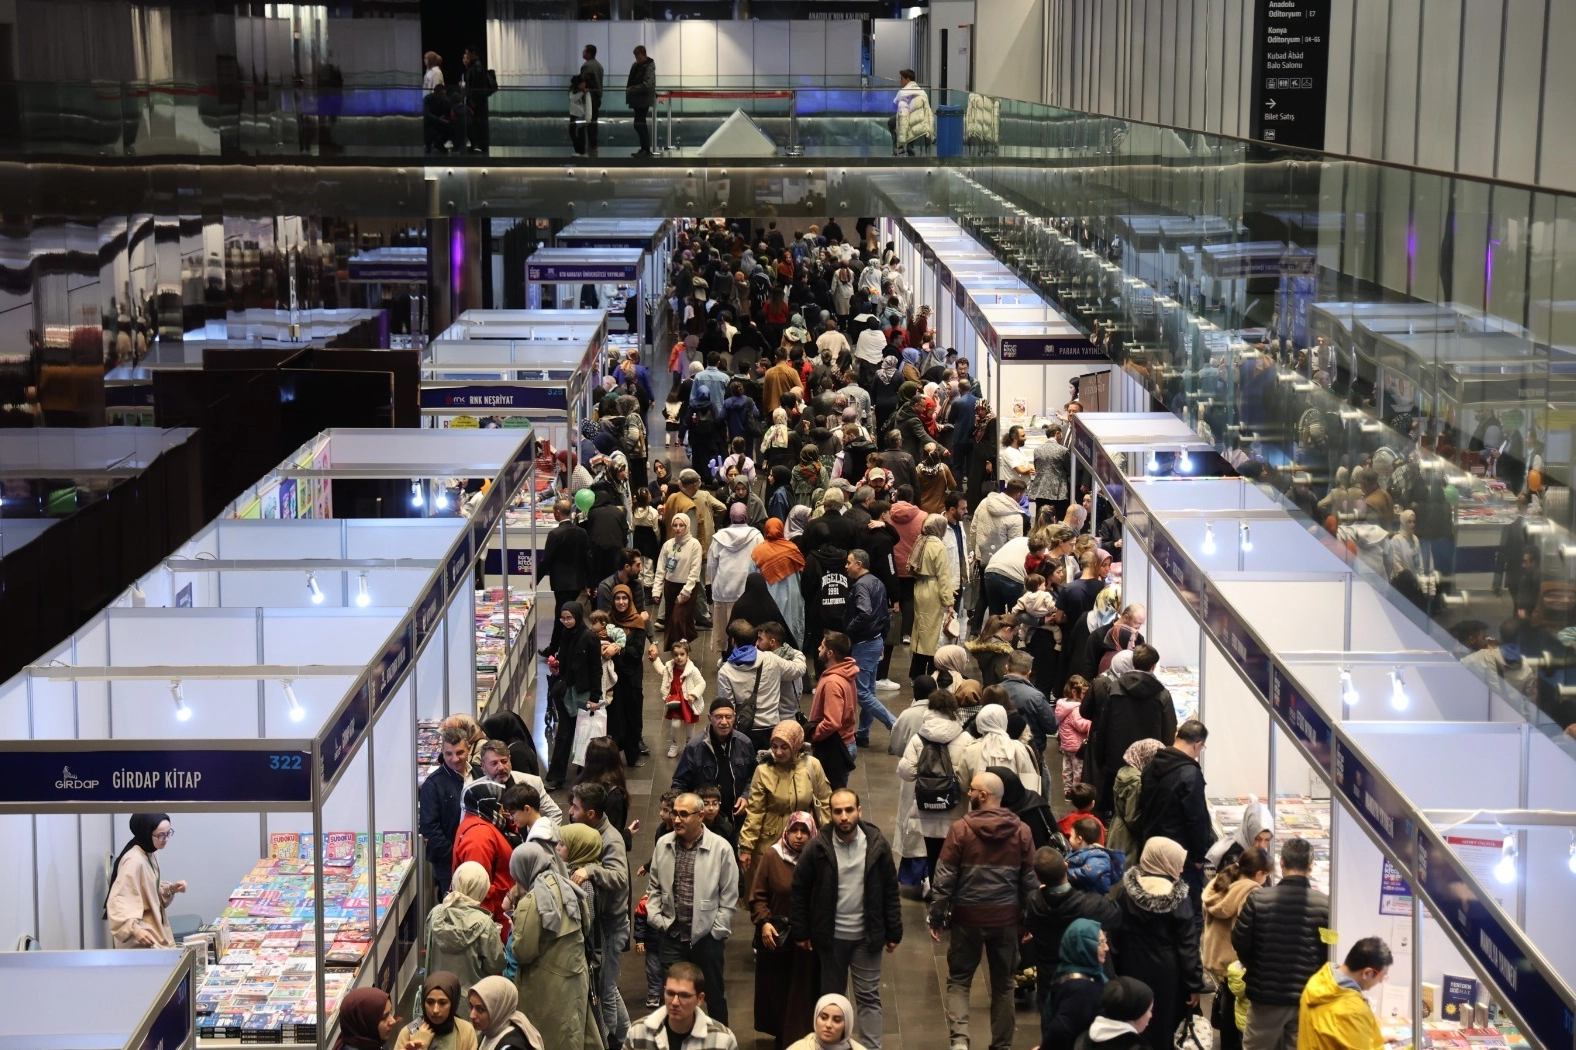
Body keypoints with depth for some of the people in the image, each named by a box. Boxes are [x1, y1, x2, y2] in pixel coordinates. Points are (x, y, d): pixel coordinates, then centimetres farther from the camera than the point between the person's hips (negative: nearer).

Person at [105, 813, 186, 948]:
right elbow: (118, 901, -27)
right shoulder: (134, 861, -22)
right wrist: (134, 929, -39)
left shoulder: (149, 855, 5)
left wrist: (171, 889, 1)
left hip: (156, 932, 9)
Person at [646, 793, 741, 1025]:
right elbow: (655, 888, 12)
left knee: (714, 994, 12)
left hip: (707, 937, -2)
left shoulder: (720, 848, -10)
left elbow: (729, 897, -5)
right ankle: (675, 1039, 21)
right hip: (671, 936, 3)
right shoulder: (663, 845, 1)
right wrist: (656, 919, 2)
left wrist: (717, 930, -7)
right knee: (674, 993, 8)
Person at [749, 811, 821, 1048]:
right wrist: (763, 922, -10)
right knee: (776, 987, 10)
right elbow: (758, 895, 0)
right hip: (776, 934, 1)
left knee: (803, 989, 3)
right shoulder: (772, 857, -4)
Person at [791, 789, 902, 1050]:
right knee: (831, 997, 15)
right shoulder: (818, 847, -11)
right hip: (830, 935, 1)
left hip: (867, 935, 0)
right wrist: (801, 932, -1)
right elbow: (800, 889, -2)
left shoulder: (877, 844, -9)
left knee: (869, 997, 4)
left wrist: (893, 932, 0)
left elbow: (890, 891, -2)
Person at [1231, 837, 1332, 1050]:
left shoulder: (1258, 898, -10)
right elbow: (1331, 951, -8)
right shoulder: (1324, 904, -10)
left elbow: (1240, 942, -5)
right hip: (1308, 996, 1)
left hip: (1266, 992, 0)